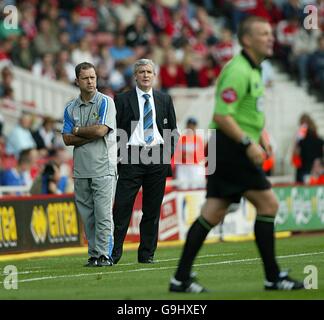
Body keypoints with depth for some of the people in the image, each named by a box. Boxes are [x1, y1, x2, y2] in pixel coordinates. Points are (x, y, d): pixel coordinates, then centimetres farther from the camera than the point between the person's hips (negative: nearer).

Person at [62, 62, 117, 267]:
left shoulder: (105, 102, -1)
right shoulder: (71, 108, 12)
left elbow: (101, 130, -14)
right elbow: (67, 139, 4)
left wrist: (78, 131, 0)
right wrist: (91, 135, -7)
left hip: (103, 168, -5)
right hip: (81, 170, 5)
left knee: (103, 214, -8)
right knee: (88, 216, 6)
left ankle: (105, 255, -5)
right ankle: (93, 256, 11)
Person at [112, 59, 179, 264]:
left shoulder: (165, 99, 14)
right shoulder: (123, 100, 6)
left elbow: (173, 130, 16)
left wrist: (168, 154, 5)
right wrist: (120, 153, -4)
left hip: (158, 158, 3)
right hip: (132, 158, -3)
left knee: (152, 209, 5)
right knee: (122, 206, -9)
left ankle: (147, 254, 11)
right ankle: (114, 253, -6)